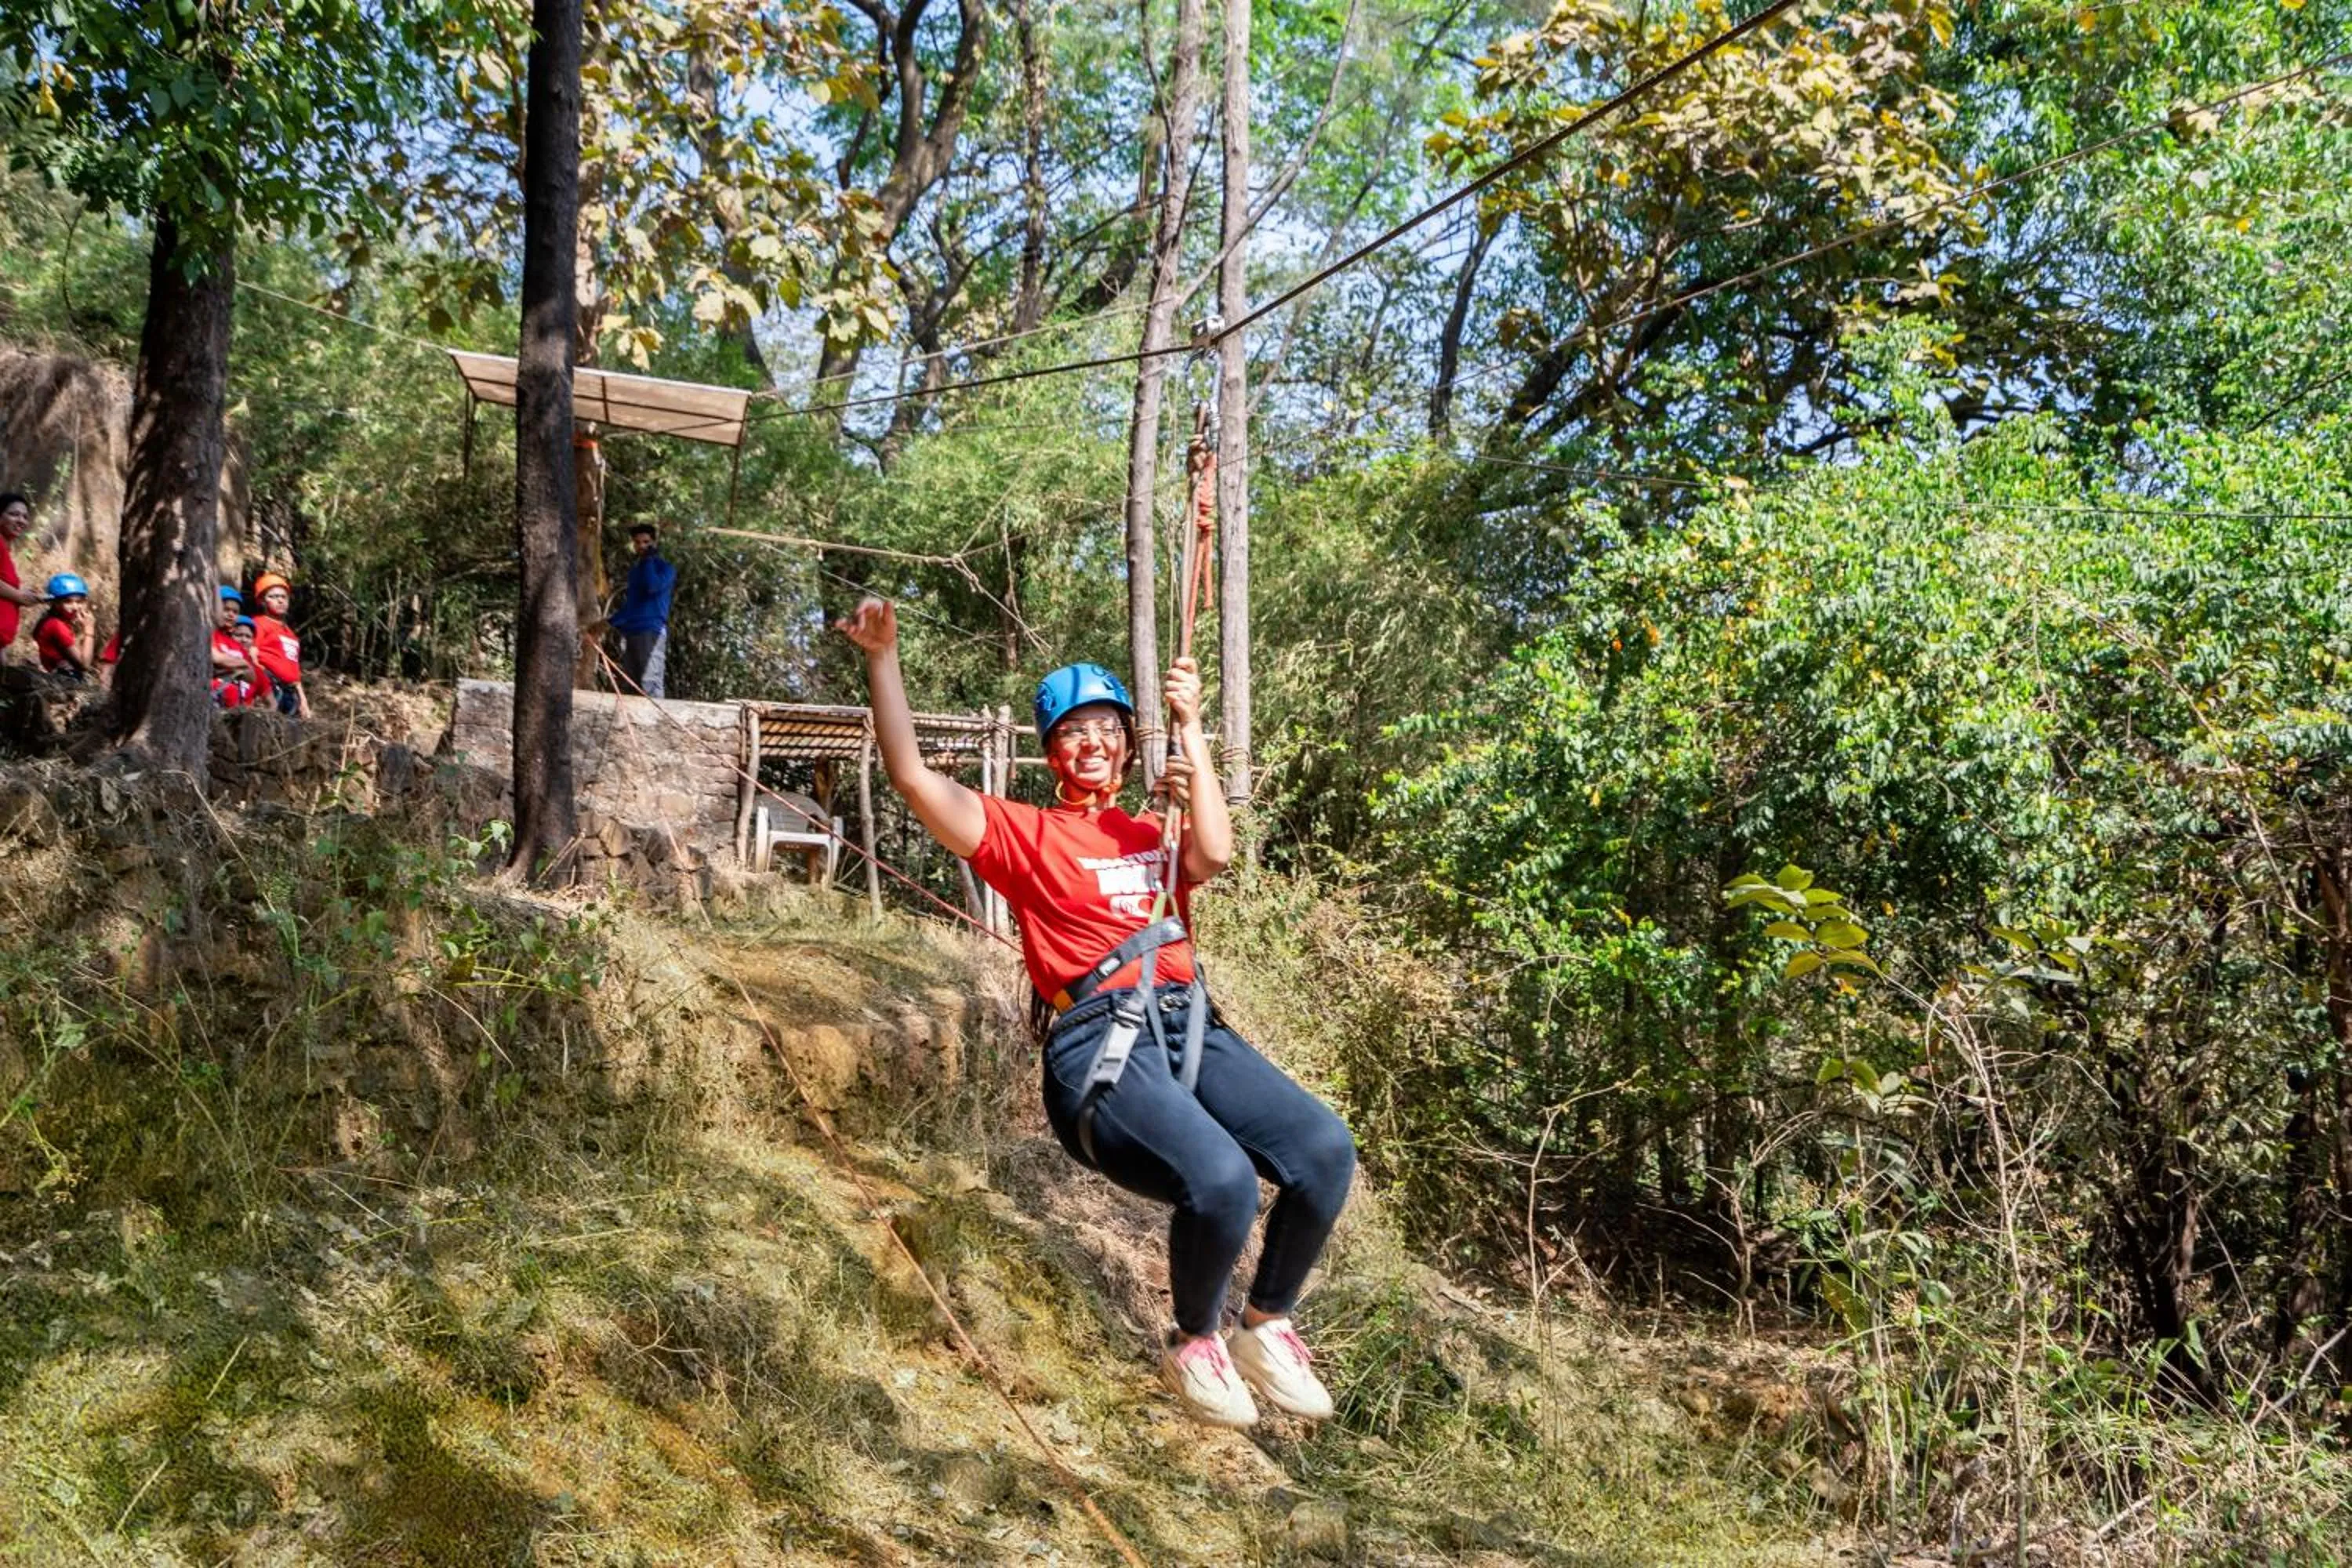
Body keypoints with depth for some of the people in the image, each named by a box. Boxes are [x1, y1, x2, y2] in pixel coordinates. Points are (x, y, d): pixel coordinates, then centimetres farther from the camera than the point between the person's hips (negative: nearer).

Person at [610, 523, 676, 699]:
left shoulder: (665, 568, 2)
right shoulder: (634, 568, 23)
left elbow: (652, 586, -18)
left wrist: (649, 559, -8)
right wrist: (612, 623, 19)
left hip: (652, 631, -7)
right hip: (629, 632, 7)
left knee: (650, 683, -18)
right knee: (631, 684, 3)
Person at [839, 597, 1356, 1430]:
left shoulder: (1150, 835, 27)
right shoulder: (1023, 833, 16)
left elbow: (1213, 856, 3)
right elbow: (913, 777, 5)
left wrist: (1189, 729, 7)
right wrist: (882, 658, -1)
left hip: (1191, 1027, 5)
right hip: (1100, 1045, -5)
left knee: (1326, 1150, -21)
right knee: (1221, 1181, -31)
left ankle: (1265, 1329, 5)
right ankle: (1194, 1344, 1)